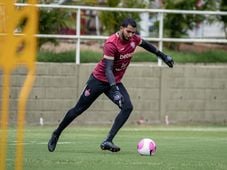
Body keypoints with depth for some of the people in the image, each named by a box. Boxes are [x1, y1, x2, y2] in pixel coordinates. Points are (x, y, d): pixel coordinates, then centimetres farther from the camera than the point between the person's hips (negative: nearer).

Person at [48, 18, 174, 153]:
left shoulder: (134, 39, -7)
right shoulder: (111, 44, -28)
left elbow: (146, 45, 18)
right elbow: (108, 69, -34)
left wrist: (162, 55, 23)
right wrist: (114, 90, -44)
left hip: (115, 82, 6)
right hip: (99, 79, -6)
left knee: (128, 107, -17)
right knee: (79, 109, 2)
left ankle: (108, 141, -16)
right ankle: (56, 135, 20)